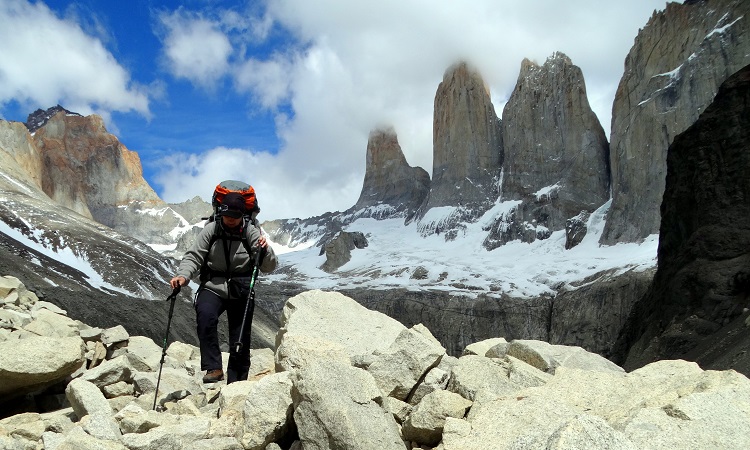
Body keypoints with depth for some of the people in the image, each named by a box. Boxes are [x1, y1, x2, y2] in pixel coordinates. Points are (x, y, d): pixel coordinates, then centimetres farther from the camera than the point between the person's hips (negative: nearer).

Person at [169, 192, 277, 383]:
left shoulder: (251, 233, -5)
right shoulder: (210, 231, -5)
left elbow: (269, 267, -6)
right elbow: (193, 257, -3)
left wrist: (265, 250, -27)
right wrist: (183, 276, -22)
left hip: (241, 291, 1)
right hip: (213, 287, -1)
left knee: (241, 340, 5)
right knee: (205, 316, -32)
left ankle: (236, 383, 22)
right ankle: (213, 368, -27)